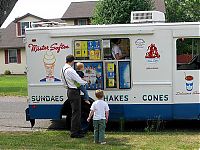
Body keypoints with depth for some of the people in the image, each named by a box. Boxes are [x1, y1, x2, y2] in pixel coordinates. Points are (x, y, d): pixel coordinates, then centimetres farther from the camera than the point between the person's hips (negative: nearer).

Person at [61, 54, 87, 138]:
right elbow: (80, 81, -21)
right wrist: (86, 82, -2)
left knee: (76, 112, 18)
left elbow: (63, 81, 19)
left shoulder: (63, 69, 9)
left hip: (69, 91, 10)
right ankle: (74, 133, -1)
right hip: (74, 92, -10)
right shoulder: (70, 70, -22)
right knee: (76, 112, -4)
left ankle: (78, 130, 27)